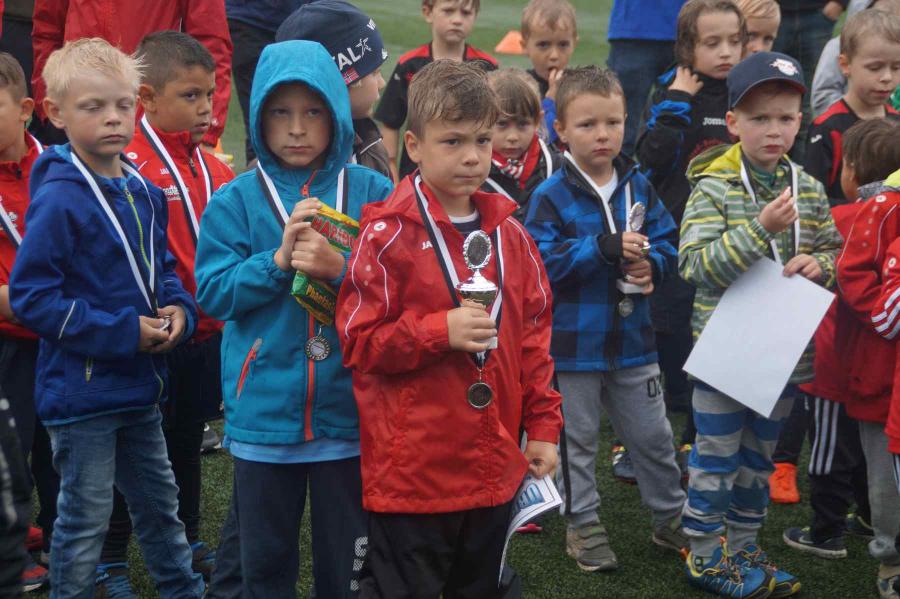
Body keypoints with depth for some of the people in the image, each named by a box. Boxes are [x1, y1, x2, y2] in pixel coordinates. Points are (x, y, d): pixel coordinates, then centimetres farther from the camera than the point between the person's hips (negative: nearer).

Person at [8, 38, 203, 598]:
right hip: (81, 389, -7)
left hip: (140, 386, 7)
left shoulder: (146, 193, 4)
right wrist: (123, 334, -22)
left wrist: (180, 310, -4)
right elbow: (32, 297, -21)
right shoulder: (59, 201, -19)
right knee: (86, 518, 6)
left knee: (161, 501, 22)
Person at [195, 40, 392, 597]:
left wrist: (340, 270, -21)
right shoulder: (236, 200, -1)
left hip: (350, 410, 0)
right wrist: (278, 260, -18)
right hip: (264, 413, 1)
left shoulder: (374, 193, -2)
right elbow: (212, 291, -5)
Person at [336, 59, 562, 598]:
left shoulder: (510, 235, 6)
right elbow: (360, 342, -11)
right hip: (411, 470, -6)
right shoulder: (388, 235, -11)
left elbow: (535, 336, 12)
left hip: (495, 468, 6)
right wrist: (440, 330, -23)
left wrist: (543, 427, 9)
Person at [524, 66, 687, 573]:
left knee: (653, 435, 16)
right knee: (578, 439, 11)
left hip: (632, 336, 4)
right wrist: (603, 249, -29)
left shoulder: (638, 186, 2)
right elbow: (542, 261, -21)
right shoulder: (552, 196, -13)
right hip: (574, 337, -4)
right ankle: (583, 525, 27)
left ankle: (672, 516, 33)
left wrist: (651, 266, -14)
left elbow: (667, 241, 8)